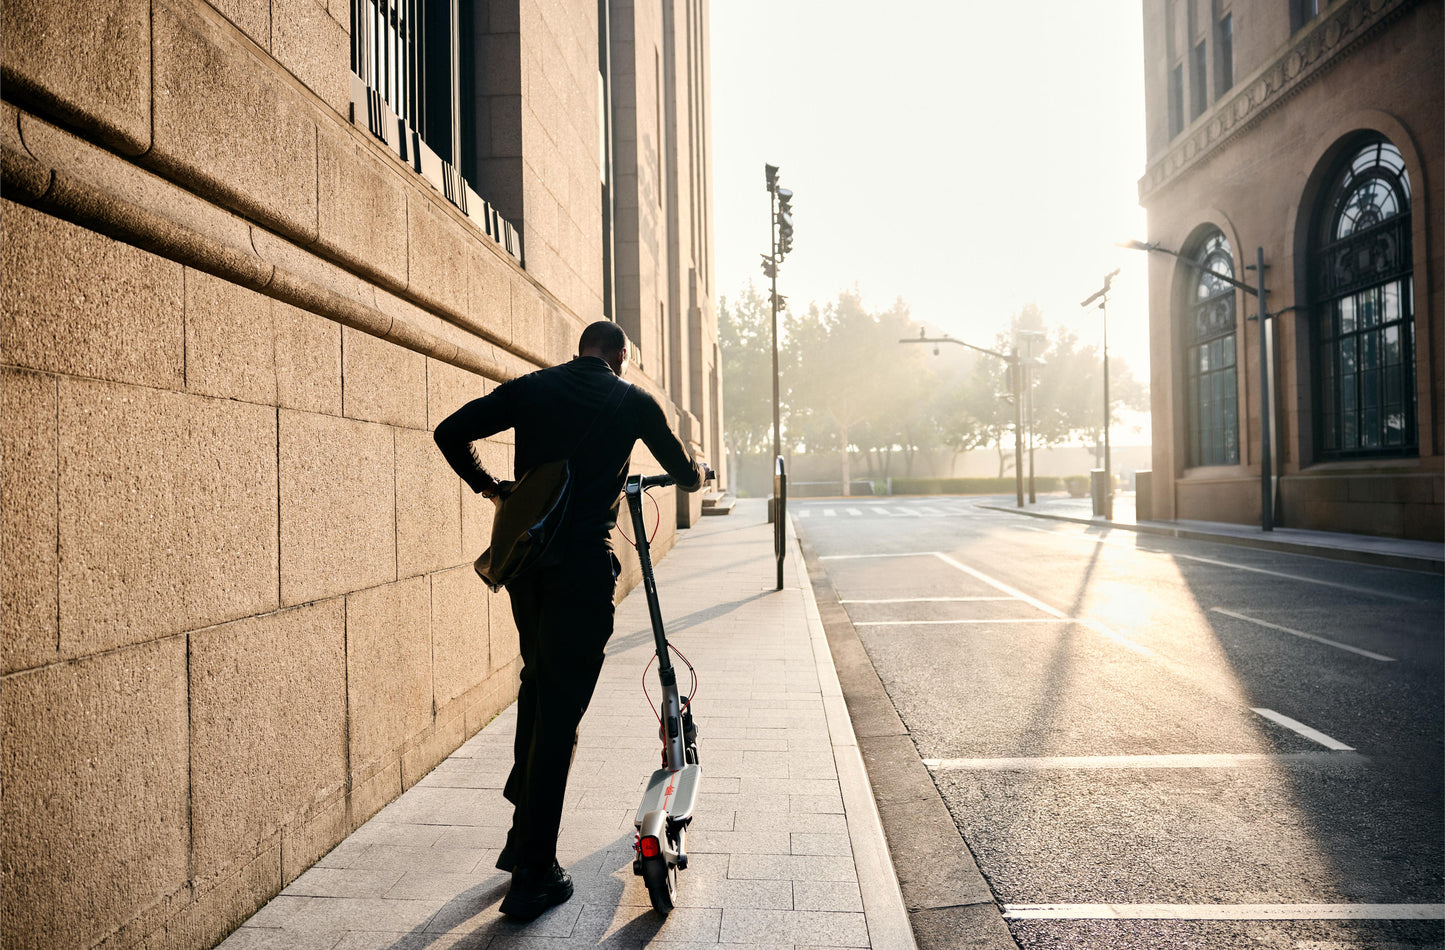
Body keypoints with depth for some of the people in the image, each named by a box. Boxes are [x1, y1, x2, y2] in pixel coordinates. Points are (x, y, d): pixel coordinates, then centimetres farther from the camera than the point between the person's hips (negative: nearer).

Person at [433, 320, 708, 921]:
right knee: (560, 710, 0)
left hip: (523, 555, 5)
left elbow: (450, 433, 3)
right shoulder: (632, 400, 3)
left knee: (538, 683, 23)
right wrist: (695, 472, 38)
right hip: (583, 563, -4)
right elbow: (685, 473, 14)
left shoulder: (530, 388, 9)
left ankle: (523, 830, 30)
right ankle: (533, 876, 9)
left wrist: (486, 484, 19)